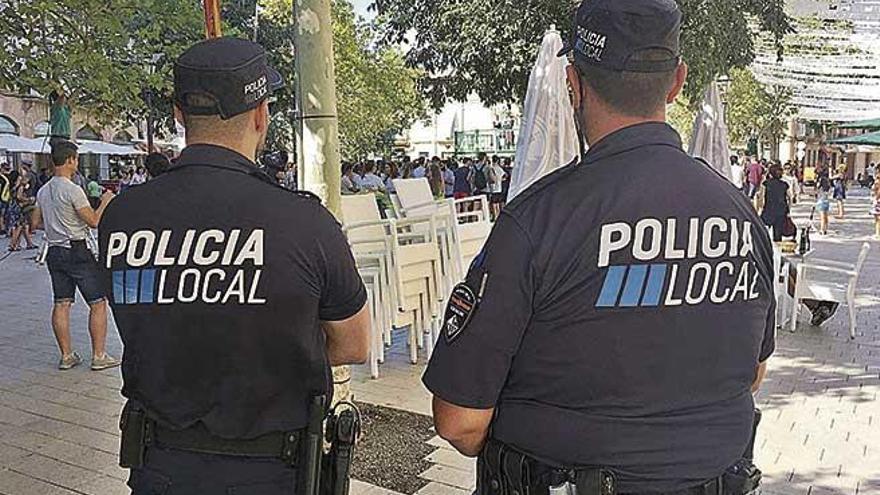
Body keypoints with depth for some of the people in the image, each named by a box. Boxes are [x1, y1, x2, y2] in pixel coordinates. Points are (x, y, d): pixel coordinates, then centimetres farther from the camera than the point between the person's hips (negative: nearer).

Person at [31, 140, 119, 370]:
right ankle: (99, 356, 3)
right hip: (77, 251, -8)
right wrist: (105, 201, 0)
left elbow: (35, 223, 16)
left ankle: (66, 355, 16)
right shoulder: (73, 190, -16)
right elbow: (94, 221, -14)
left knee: (61, 304, 10)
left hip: (54, 252, 8)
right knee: (98, 303, 0)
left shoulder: (43, 191, 9)